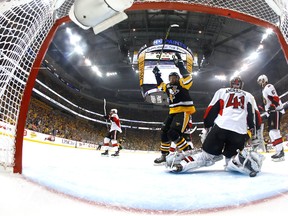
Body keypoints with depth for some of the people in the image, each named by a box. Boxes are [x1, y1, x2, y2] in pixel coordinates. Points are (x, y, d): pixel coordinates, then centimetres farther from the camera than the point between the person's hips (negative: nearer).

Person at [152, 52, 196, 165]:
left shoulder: (182, 83, -3)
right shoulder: (168, 86, 16)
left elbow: (188, 77, -21)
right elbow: (160, 84, 33)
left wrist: (180, 65, -23)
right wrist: (157, 74, 25)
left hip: (184, 111, -8)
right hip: (173, 112, 8)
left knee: (173, 133, -21)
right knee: (164, 132, 5)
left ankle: (188, 152, -10)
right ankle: (164, 155, 17)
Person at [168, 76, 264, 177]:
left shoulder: (222, 91, 20)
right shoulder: (247, 96, 26)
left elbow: (212, 110, 12)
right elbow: (251, 115, 18)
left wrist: (207, 125, 19)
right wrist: (252, 129, 27)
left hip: (221, 127, -1)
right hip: (240, 132, 1)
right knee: (231, 157, 14)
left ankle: (180, 164, -19)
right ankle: (243, 159, -20)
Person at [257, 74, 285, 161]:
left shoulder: (269, 87, -8)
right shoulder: (264, 90, 25)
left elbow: (276, 99, -19)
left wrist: (271, 108, -24)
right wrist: (268, 112, 21)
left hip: (276, 111, -11)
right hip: (271, 112, 11)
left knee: (274, 130, -20)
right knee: (271, 131, 6)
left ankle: (280, 152, -24)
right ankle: (279, 151, 6)